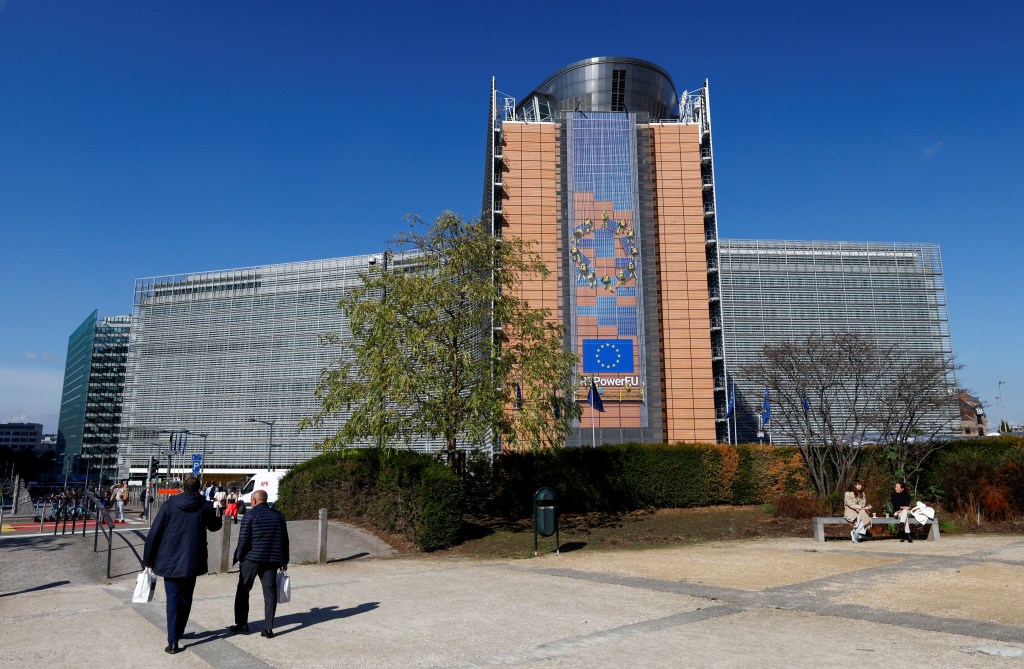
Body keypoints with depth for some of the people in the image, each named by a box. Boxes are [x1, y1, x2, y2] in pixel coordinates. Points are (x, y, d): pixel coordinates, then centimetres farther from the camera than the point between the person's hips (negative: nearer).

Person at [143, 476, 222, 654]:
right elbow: (214, 526, 17)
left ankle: (173, 641, -4)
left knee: (173, 598, 2)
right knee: (186, 597, 18)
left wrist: (148, 559, 3)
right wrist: (218, 514, 37)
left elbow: (154, 533, -5)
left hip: (170, 560, -1)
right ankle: (179, 631, 32)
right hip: (192, 561, 1)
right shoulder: (205, 506, -2)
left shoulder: (169, 504, -4)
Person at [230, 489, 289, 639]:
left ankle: (242, 624, 15)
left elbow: (243, 539, -9)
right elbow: (284, 539, 13)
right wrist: (284, 560, 20)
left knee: (243, 591, 12)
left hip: (252, 558, -4)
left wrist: (239, 557, 3)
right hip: (272, 559, 4)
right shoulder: (279, 515, 10)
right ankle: (268, 628, 2)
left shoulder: (250, 515, -5)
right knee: (270, 592, 5)